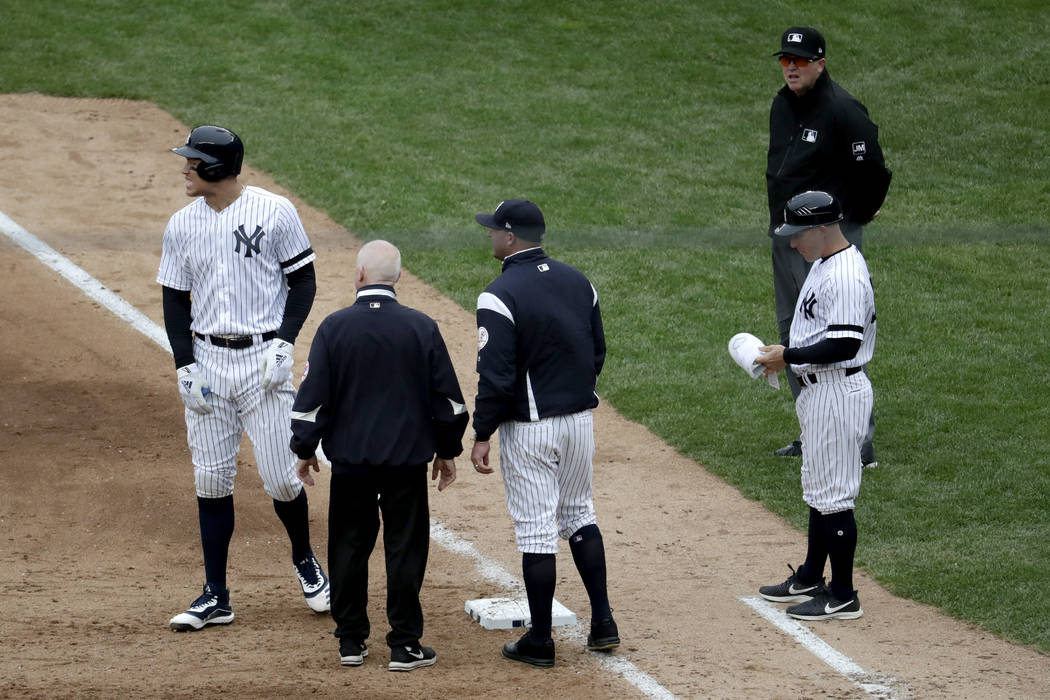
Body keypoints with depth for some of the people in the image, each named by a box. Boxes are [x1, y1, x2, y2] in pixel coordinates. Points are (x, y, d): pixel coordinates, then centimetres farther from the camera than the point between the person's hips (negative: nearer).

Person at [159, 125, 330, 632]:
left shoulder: (275, 212, -5)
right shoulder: (182, 225, 5)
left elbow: (303, 280, 0)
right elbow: (175, 300, 9)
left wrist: (284, 343, -12)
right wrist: (184, 366, -2)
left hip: (263, 358, -3)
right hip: (207, 360, 3)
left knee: (279, 477, -4)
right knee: (212, 480, 3)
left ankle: (305, 561, 24)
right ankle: (215, 595, 10)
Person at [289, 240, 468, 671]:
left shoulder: (335, 327, -7)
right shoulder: (422, 328, -4)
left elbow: (313, 394, -4)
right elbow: (446, 394, 1)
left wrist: (305, 449, 8)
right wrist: (448, 450, 13)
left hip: (350, 458, 0)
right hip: (407, 458, 0)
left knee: (349, 547, 11)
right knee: (405, 549, 5)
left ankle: (351, 641, 16)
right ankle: (405, 645, 6)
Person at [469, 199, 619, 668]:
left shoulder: (500, 296, -18)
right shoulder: (578, 282, 4)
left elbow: (496, 377, -20)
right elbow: (597, 353, 11)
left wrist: (482, 435, -12)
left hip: (529, 428, -6)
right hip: (580, 419, 7)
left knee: (535, 529, 0)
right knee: (578, 514, 21)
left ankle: (540, 641, 6)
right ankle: (602, 622, 18)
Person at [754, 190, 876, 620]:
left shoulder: (846, 277, -23)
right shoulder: (823, 263, 11)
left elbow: (844, 344, -28)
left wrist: (789, 357, -20)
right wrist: (783, 356, 9)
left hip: (839, 391, -11)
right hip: (818, 389, 11)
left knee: (833, 493, -5)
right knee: (819, 487, 21)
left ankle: (842, 596, 1)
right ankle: (811, 578, 33)